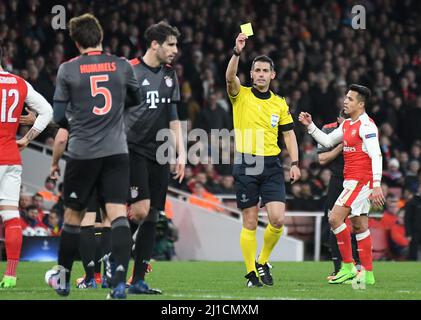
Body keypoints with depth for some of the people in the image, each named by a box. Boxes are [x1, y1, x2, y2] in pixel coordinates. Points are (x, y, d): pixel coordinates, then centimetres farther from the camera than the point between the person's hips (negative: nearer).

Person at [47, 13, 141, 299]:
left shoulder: (68, 70, -3)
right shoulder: (123, 66, 1)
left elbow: (59, 117, 0)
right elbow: (139, 100, 17)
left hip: (82, 153, 0)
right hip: (117, 152, 1)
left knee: (73, 216, 13)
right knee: (119, 214, -5)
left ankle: (63, 279, 27)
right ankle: (120, 279, -22)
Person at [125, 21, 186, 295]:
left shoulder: (169, 75, 14)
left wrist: (181, 153, 13)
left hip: (159, 155, 7)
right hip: (135, 151, -7)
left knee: (152, 217, 3)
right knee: (140, 209, -18)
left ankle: (139, 280, 6)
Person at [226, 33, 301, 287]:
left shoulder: (280, 104, 12)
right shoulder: (240, 95, 3)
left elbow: (289, 134, 13)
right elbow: (230, 77, -18)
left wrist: (295, 163, 2)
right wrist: (237, 52, -33)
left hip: (272, 165, 2)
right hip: (246, 165, -2)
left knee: (277, 219, -10)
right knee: (250, 223, -1)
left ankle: (263, 261, 12)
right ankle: (251, 273, 8)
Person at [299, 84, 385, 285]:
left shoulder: (366, 125, -13)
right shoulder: (347, 125, 16)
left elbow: (376, 155, -20)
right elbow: (327, 141, 28)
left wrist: (376, 185, -26)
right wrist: (310, 125, 17)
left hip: (360, 181, -10)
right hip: (352, 181, 10)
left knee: (335, 219, -14)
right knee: (359, 226, 9)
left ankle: (348, 266, -9)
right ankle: (367, 274, 12)